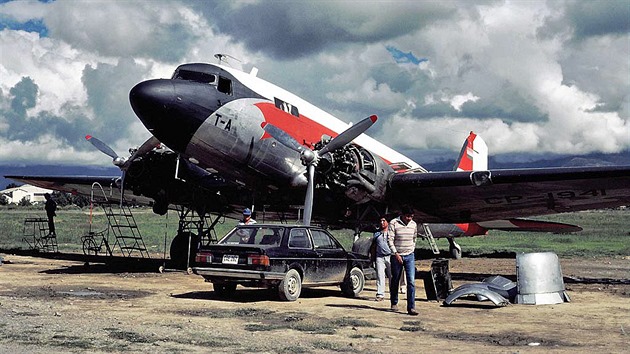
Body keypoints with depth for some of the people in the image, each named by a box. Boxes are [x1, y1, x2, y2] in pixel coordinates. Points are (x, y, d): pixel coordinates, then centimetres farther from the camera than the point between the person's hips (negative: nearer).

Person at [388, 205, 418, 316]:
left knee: (411, 281, -9)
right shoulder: (393, 223, -10)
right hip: (396, 256, -3)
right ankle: (394, 303, 29)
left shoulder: (414, 224, 5)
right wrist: (396, 254, -19)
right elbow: (389, 240, -13)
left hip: (410, 256, 3)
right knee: (395, 281, 9)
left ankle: (411, 307, -9)